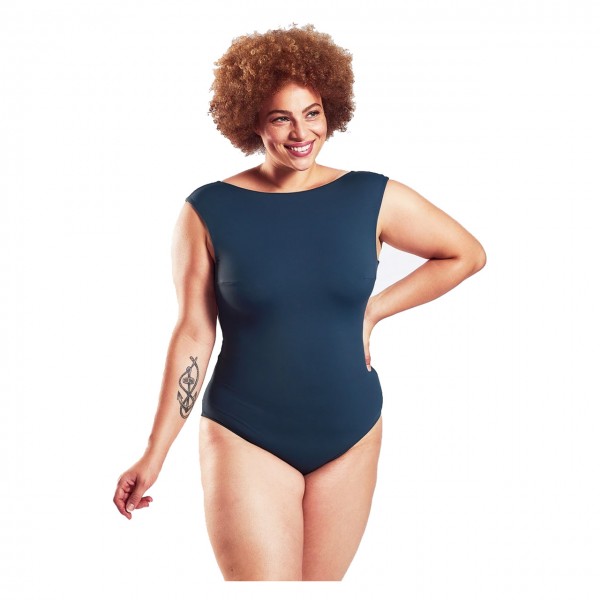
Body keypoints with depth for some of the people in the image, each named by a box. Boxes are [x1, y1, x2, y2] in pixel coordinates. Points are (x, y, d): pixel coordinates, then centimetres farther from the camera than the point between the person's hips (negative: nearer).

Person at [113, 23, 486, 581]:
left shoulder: (374, 199, -1)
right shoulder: (209, 211, -6)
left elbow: (466, 254, 9)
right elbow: (193, 335, -3)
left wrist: (374, 310, 1)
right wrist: (154, 453, -2)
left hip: (350, 436, 3)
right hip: (245, 440, -2)